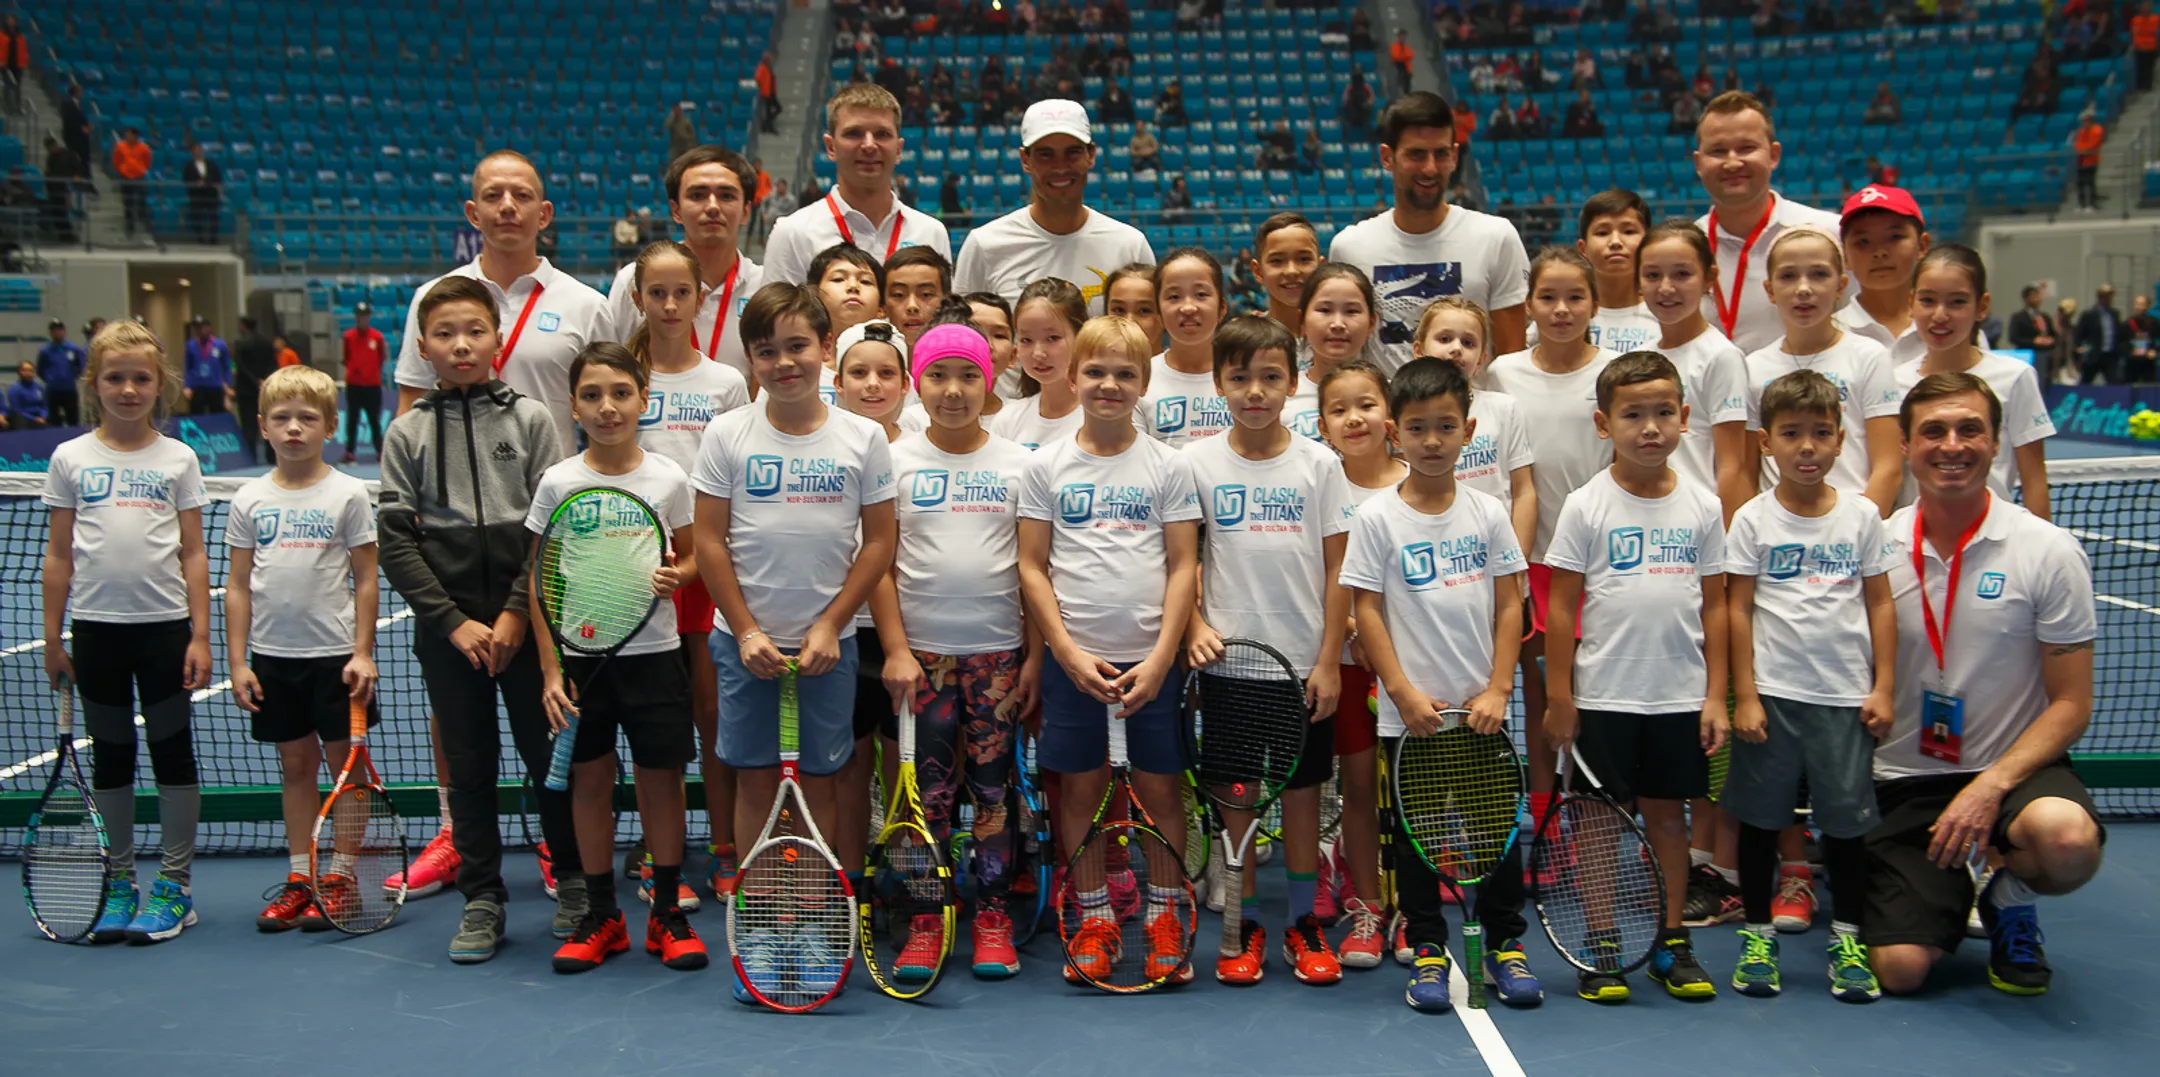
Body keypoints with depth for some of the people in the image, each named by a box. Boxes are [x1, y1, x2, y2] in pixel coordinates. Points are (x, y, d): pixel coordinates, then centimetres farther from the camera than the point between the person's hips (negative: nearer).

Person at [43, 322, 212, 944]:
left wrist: (200, 636, -3)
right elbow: (59, 554, 7)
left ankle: (174, 885, 14)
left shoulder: (178, 460, 3)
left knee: (173, 752, 4)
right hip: (96, 628, 1)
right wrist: (53, 638, 4)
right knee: (110, 756, 10)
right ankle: (119, 885, 21)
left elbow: (193, 553, 2)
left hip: (165, 624, -1)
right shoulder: (71, 459, 4)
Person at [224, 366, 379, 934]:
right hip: (272, 654, 3)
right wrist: (237, 660, 2)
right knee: (295, 764, 11)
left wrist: (363, 652, -9)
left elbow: (365, 579, -3)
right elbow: (239, 584, 7)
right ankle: (299, 877, 19)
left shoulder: (348, 494, -3)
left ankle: (340, 875, 13)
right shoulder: (250, 501, 4)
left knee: (345, 760, 3)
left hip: (335, 652, -3)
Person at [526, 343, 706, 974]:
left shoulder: (668, 479, -1)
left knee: (662, 778, 4)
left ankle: (667, 913, 17)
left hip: (653, 653, 0)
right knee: (590, 780, 7)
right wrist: (550, 667, -4)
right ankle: (601, 916, 20)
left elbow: (692, 553, 9)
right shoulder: (558, 483, -1)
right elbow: (540, 580, 2)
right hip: (581, 654, 1)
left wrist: (676, 576, -15)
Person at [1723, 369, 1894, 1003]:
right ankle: (1758, 936, 18)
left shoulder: (1861, 516, 4)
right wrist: (1744, 696, -6)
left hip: (1846, 696, 1)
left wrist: (1883, 688, 2)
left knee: (1847, 819, 5)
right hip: (1772, 694, -1)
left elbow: (1879, 604, 7)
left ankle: (1847, 939, 20)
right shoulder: (1753, 519, -1)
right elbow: (1738, 610, -1)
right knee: (1760, 817, 5)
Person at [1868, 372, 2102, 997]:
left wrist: (1991, 786, -19)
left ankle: (2011, 901, 2)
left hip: (2013, 766, -1)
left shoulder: (2050, 552, -5)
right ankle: (1950, 892, 23)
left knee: (2068, 841, -36)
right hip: (1902, 780, 1)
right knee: (1900, 968, -14)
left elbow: (2070, 704, -5)